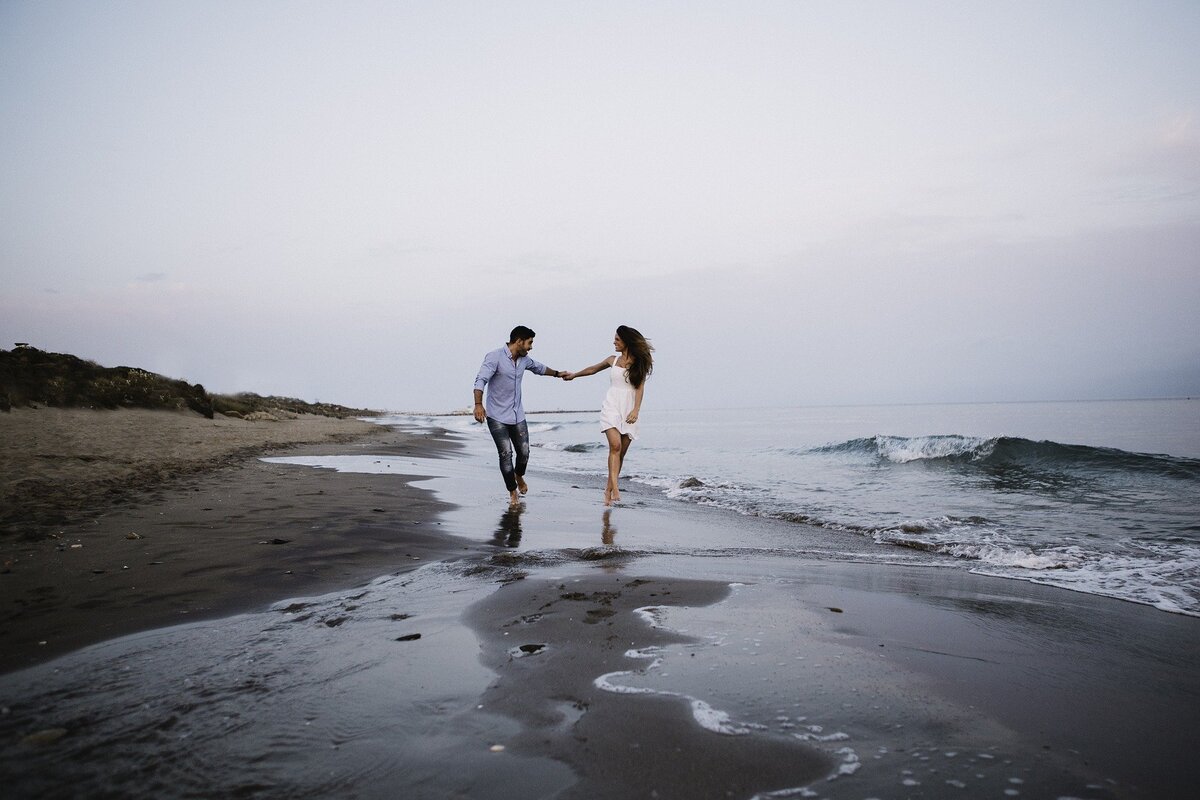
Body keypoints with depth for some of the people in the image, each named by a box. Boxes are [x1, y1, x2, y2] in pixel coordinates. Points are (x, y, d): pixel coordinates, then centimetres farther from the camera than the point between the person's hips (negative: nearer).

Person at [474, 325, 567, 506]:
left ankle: (519, 475, 36)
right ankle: (513, 492, 8)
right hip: (497, 417, -6)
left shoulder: (524, 360, 7)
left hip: (517, 416, 6)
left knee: (524, 452, 3)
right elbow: (480, 380, -26)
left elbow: (539, 368, 30)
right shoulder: (494, 357, -15)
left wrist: (557, 373, 43)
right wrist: (478, 404, -40)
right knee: (506, 453, -9)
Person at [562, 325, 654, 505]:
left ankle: (608, 490, 7)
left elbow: (640, 387, -3)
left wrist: (636, 410, -16)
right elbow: (593, 369, 28)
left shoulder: (639, 363, 4)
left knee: (621, 452, -1)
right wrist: (574, 375, 41)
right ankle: (614, 487, -25)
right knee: (615, 445, -20)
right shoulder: (613, 360, 12)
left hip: (629, 411, 0)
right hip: (611, 407, 1)